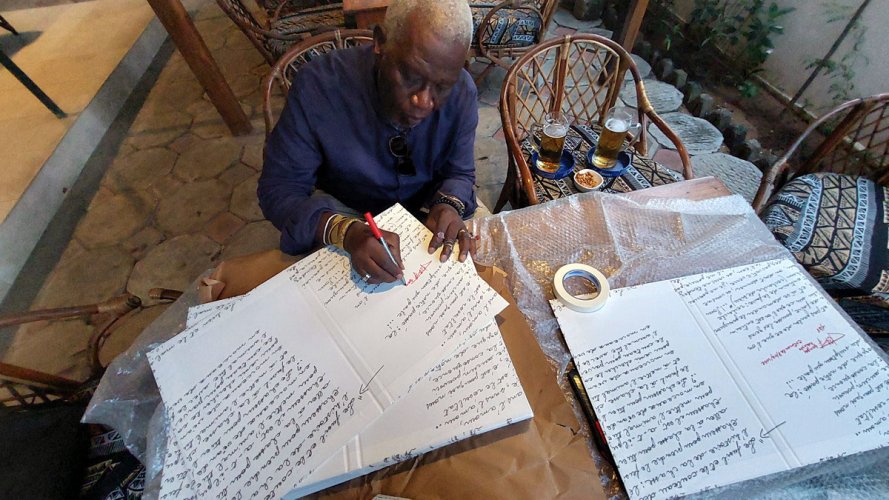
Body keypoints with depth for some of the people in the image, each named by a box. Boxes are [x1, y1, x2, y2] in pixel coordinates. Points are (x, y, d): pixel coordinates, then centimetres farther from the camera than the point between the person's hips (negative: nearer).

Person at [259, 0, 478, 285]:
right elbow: (278, 188, -23)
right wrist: (346, 231, -43)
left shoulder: (462, 93, -18)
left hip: (424, 209, 3)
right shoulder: (318, 85, -26)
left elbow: (460, 174, -6)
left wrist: (449, 206, -30)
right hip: (343, 213, -2)